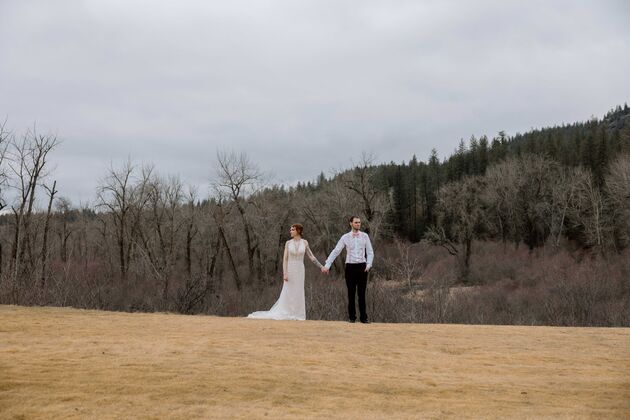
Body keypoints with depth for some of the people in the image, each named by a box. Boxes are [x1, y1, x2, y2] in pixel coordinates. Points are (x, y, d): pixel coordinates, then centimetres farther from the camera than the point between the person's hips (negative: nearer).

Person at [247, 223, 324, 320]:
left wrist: (321, 267, 1)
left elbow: (311, 256, 6)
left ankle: (298, 315, 7)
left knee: (298, 293, 0)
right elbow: (285, 259, -4)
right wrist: (284, 274, -13)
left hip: (299, 270, 1)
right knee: (287, 293, -2)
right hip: (290, 270, -1)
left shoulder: (304, 242, 2)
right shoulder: (288, 243, -1)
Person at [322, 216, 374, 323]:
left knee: (362, 293, 2)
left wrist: (369, 265, -11)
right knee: (351, 293, 5)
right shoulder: (345, 237, 1)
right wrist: (327, 265, -9)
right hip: (350, 267, 0)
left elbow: (370, 252, 4)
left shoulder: (365, 236, 4)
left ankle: (363, 317, 7)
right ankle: (352, 317, 13)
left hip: (362, 267, 0)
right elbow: (335, 252, -2)